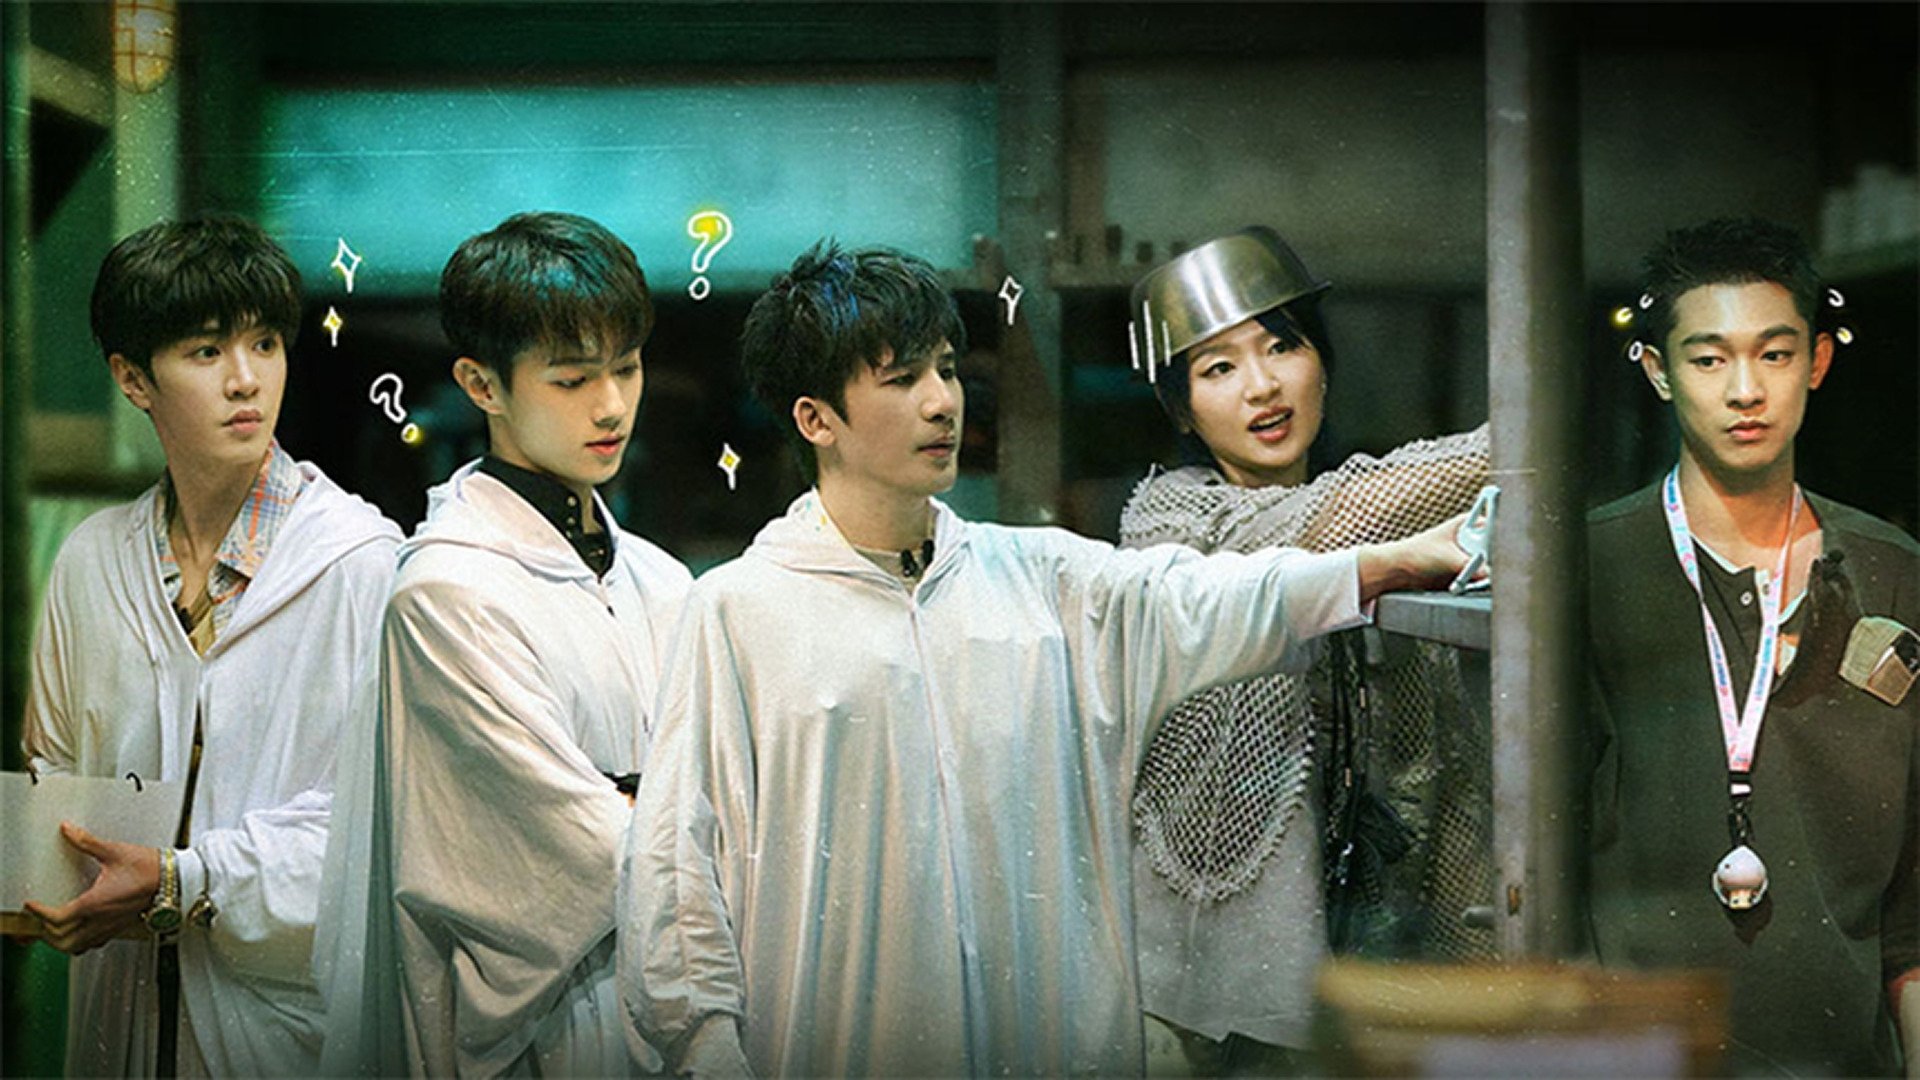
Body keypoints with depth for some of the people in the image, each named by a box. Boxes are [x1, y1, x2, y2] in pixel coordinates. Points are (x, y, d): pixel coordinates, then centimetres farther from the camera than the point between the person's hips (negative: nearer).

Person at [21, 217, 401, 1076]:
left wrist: (185, 882, -20)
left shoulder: (360, 559, -9)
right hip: (121, 1000, 4)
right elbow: (55, 766, 16)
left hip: (290, 1007, -4)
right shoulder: (91, 562, 6)